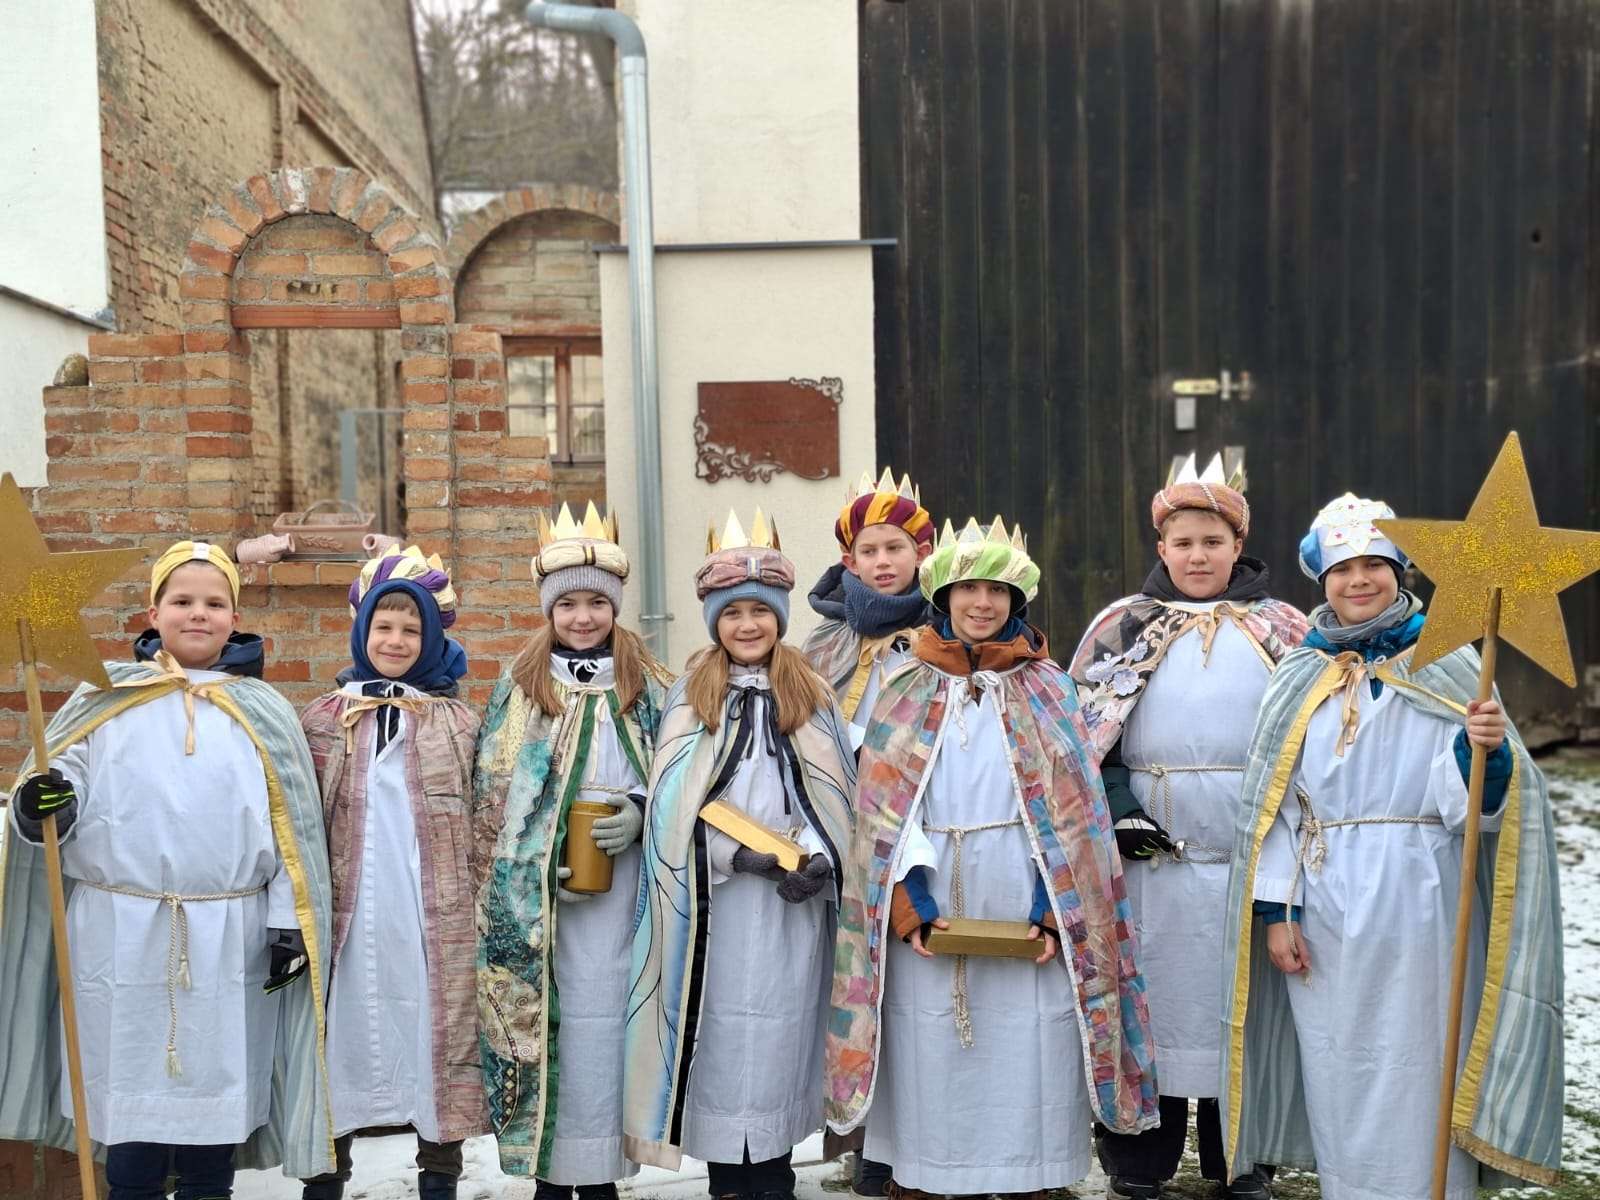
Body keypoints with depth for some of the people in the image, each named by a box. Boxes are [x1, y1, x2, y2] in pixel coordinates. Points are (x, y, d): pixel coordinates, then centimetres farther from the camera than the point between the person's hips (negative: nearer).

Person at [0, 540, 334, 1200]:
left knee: (214, 1093, 8)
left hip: (229, 940, 0)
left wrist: (290, 924, -3)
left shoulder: (264, 711, 6)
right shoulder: (105, 696, 5)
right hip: (122, 934, 0)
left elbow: (291, 826, 3)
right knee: (131, 1091, 6)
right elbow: (62, 777, 3)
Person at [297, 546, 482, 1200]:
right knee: (340, 1047, 6)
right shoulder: (320, 720, 7)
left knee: (436, 1047, 4)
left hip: (432, 924, 0)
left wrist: (479, 914, 0)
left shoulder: (459, 724, 5)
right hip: (347, 922, 1)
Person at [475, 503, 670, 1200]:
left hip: (620, 892, 1)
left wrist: (639, 814, -11)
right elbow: (492, 797, 3)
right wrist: (542, 866, -9)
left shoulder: (647, 688, 7)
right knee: (545, 1019, -1)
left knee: (607, 1018, 1)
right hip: (536, 898, -1)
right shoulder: (518, 687, 5)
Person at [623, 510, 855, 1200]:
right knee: (720, 1031, 2)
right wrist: (735, 854, -14)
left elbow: (835, 791, 5)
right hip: (714, 898, 0)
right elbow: (673, 801, -2)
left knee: (779, 1028, 2)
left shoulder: (811, 695, 10)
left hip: (792, 895, 1)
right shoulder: (691, 695, 7)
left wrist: (819, 858, -12)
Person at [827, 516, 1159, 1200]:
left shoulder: (1048, 694, 7)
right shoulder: (906, 695, 7)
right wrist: (910, 910, -12)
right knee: (928, 1067, 4)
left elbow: (1073, 816, 2)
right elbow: (885, 817, 1)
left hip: (1025, 926, 0)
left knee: (1024, 1065, 2)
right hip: (929, 919, 0)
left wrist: (1052, 915, -9)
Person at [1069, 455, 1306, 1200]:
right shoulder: (1122, 627, 6)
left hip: (1255, 859, 1)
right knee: (1150, 1005, 4)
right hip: (1151, 856, -1)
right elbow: (1082, 731, 3)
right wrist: (1116, 808, -8)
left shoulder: (1282, 632, 8)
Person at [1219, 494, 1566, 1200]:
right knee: (1338, 1082, 11)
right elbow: (1274, 804, 4)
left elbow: (1462, 796, -7)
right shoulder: (1299, 680, 7)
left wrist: (1483, 750, -28)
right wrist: (1277, 910, -3)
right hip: (1324, 911, 3)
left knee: (1415, 1082, 3)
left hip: (1418, 909, -2)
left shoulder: (1445, 666, 1)